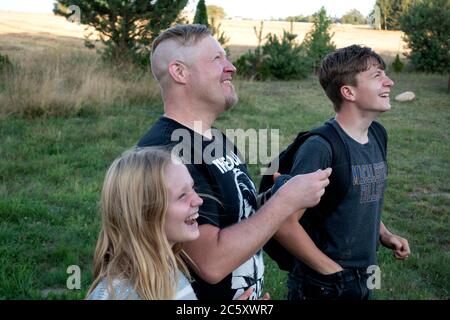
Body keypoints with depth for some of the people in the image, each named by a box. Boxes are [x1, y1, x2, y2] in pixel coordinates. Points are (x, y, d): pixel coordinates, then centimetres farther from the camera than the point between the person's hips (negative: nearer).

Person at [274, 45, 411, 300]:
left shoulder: (377, 135, 2)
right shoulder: (321, 147, -23)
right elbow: (284, 224, -24)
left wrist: (385, 235, 2)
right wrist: (332, 270, -16)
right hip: (322, 288, -7)